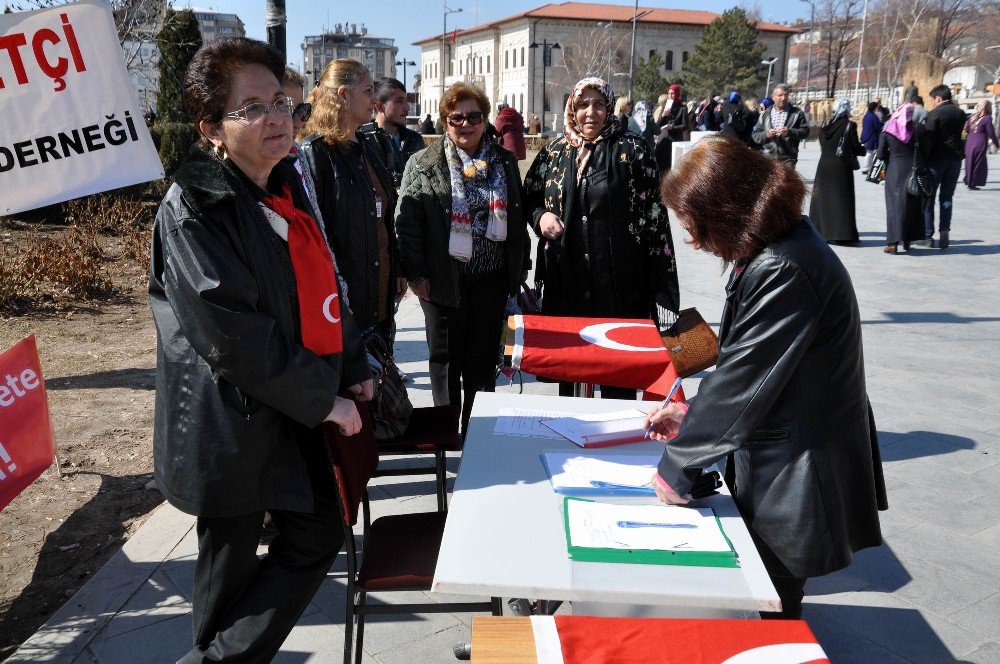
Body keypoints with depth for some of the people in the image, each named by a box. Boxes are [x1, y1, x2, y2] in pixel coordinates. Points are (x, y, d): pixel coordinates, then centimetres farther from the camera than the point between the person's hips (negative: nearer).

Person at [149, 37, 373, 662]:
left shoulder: (286, 185, 8)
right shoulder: (194, 209, -17)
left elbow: (320, 287, 17)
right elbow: (234, 336, -22)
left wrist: (353, 368, 10)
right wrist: (322, 399, -15)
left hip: (294, 411, 9)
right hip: (233, 419, -8)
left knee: (318, 538, 16)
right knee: (234, 563, 7)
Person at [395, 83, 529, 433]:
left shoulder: (504, 162, 9)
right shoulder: (423, 164, -1)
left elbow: (518, 216, 14)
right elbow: (407, 221, -5)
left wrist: (520, 266, 11)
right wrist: (416, 272, -10)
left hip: (492, 278, 3)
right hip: (444, 279, -2)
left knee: (483, 358, 9)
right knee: (446, 357, 8)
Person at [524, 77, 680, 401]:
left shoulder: (631, 149, -3)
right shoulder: (554, 152, 8)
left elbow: (652, 210, -4)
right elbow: (530, 197, 20)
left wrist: (657, 274, -9)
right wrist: (541, 216, -4)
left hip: (618, 279, -3)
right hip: (566, 280, 4)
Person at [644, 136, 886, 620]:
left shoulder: (785, 270, -26)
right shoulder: (768, 253, 5)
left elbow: (742, 377, -24)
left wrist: (675, 468, -15)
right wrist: (692, 414, 8)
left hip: (795, 482, -9)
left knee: (769, 607, 8)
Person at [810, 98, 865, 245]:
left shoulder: (825, 124, 3)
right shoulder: (849, 125, -9)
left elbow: (822, 144, 9)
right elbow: (856, 147, -7)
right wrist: (863, 150, 13)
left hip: (824, 166, 4)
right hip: (842, 167, -4)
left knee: (823, 197, 12)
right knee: (841, 199, 0)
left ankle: (818, 230, 15)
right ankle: (841, 234, -1)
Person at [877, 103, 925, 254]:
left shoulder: (887, 131, -3)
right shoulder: (918, 129, -3)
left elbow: (881, 154, -4)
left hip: (894, 170, -1)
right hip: (913, 171, 1)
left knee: (894, 204, 2)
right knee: (912, 205, 13)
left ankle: (893, 242, -7)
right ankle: (907, 240, 16)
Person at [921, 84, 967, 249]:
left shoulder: (934, 114, -12)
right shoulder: (960, 113, 7)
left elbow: (927, 140, -16)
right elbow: (957, 134, 11)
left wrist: (922, 160, -12)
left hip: (936, 159, -5)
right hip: (955, 158, 5)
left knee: (928, 198, 5)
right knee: (947, 197, 14)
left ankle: (928, 236, 5)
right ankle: (945, 230, 0)